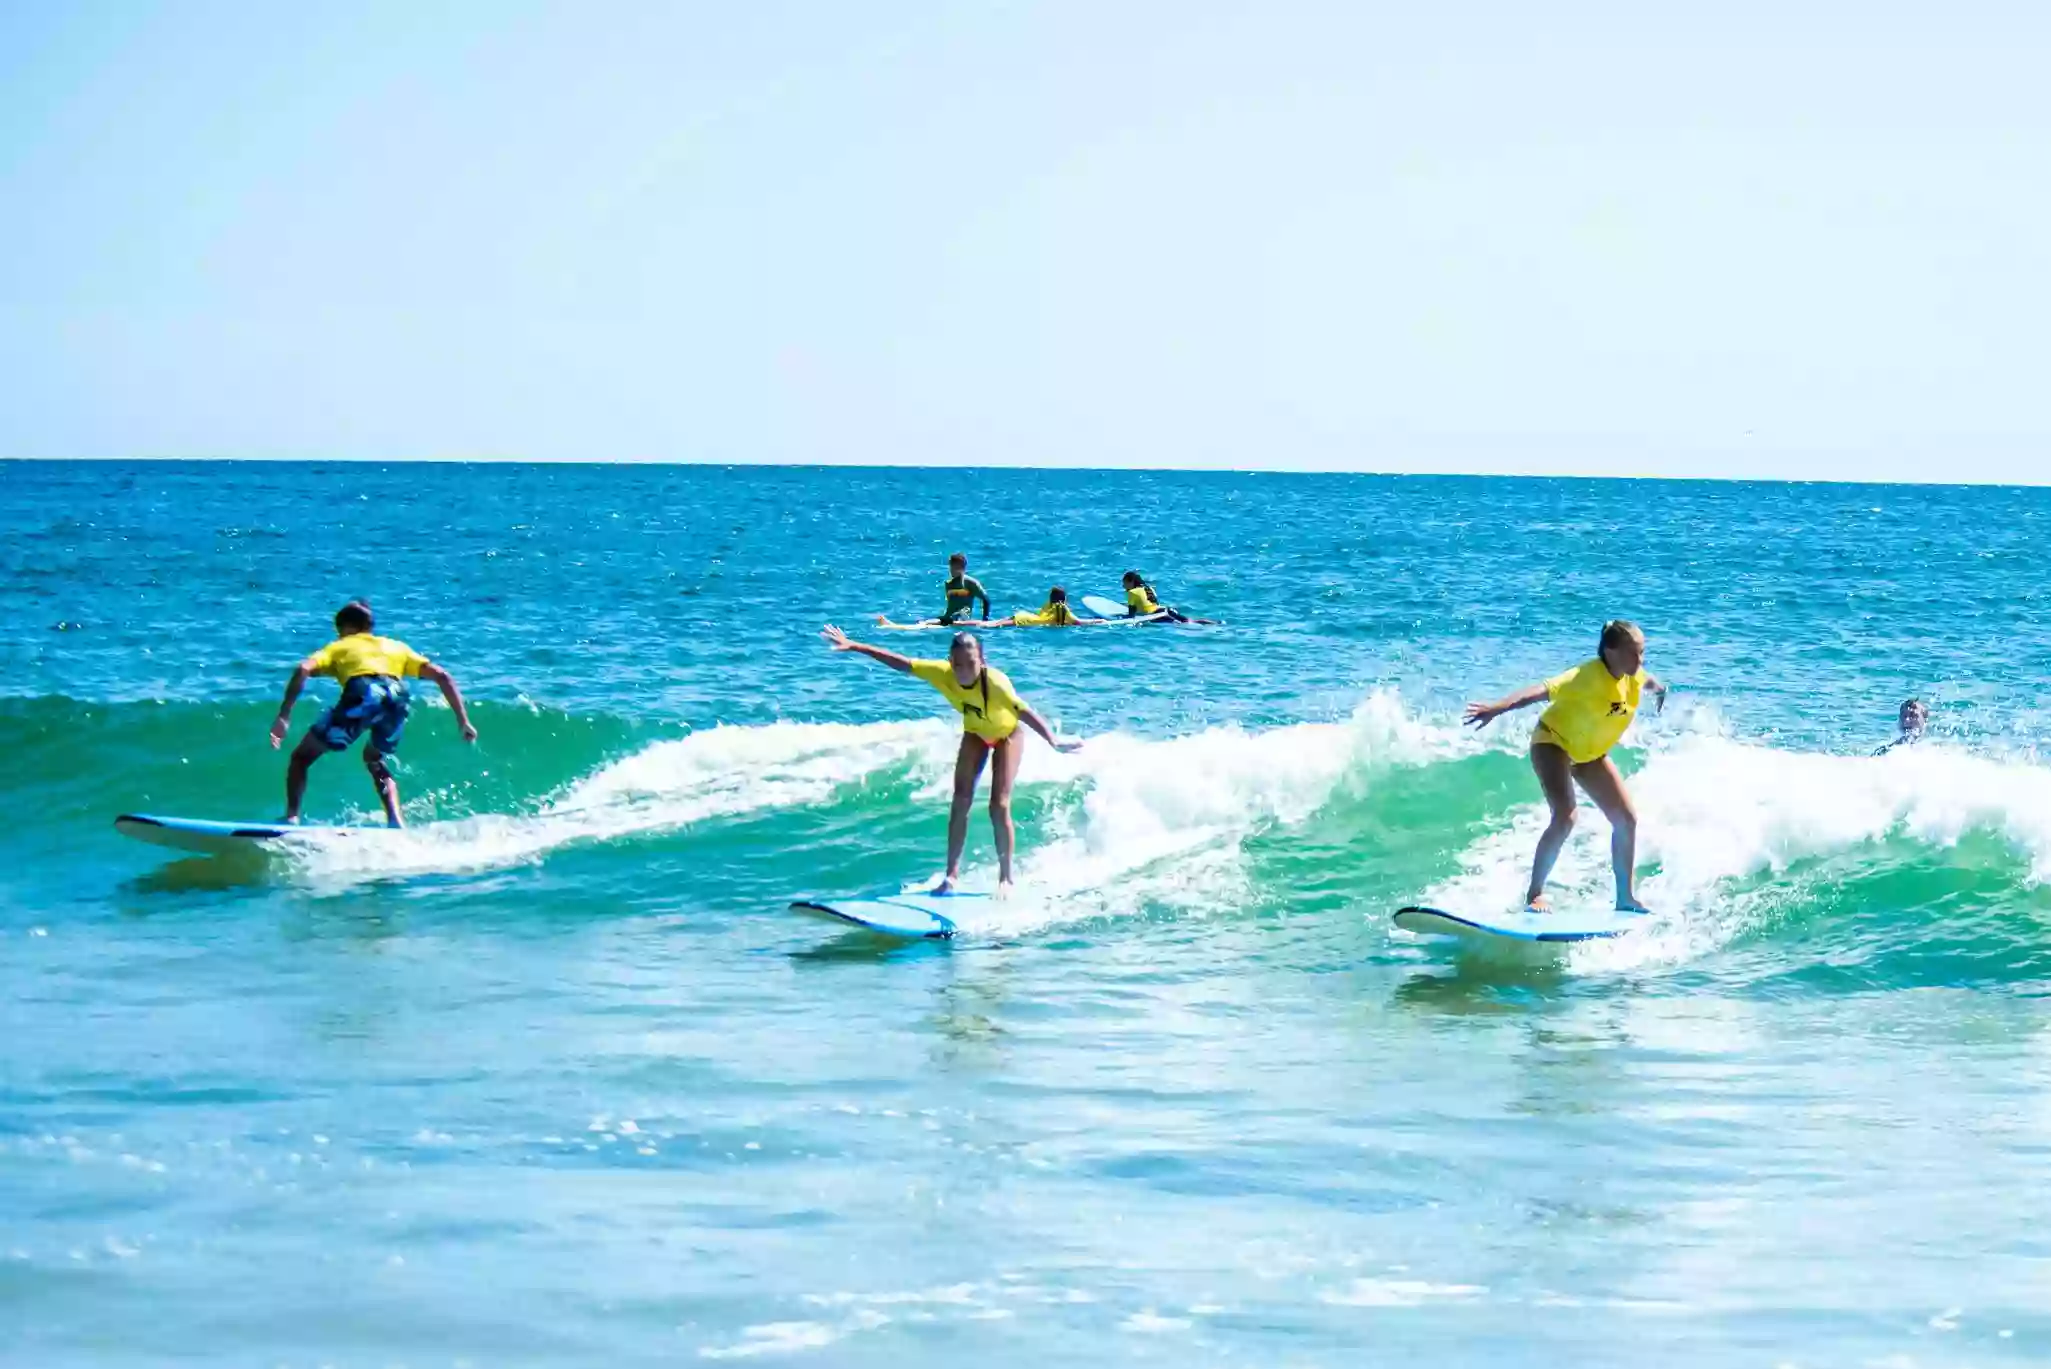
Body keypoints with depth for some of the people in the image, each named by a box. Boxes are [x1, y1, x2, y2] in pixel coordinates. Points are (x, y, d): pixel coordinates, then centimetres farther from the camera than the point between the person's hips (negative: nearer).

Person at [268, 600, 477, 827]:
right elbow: (442, 676, 28)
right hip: (397, 698, 4)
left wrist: (284, 716, 4)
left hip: (362, 696, -3)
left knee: (301, 757, 15)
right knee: (373, 758, 33)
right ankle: (396, 823, 17)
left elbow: (303, 670, 9)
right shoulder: (396, 647, 38)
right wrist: (463, 721, 28)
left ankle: (291, 818, -3)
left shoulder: (338, 647, 30)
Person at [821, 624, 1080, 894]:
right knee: (960, 801, -4)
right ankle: (952, 874, 2)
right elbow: (899, 663, -25)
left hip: (1007, 734, -4)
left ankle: (1005, 878, 2)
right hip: (975, 733, 4)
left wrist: (1053, 742, -70)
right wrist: (853, 647, -23)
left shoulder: (995, 682, -43)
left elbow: (1024, 711, -55)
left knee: (999, 806, -11)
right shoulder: (942, 674, -32)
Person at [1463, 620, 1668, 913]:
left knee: (1627, 820, 3)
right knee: (1565, 816, -26)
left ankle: (1626, 897, 16)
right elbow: (1543, 690, -48)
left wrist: (1659, 689, 42)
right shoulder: (1589, 676, -33)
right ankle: (1534, 894, -18)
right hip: (1553, 743, -8)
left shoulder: (1634, 676, -10)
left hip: (1590, 754, 8)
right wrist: (1499, 708, -63)